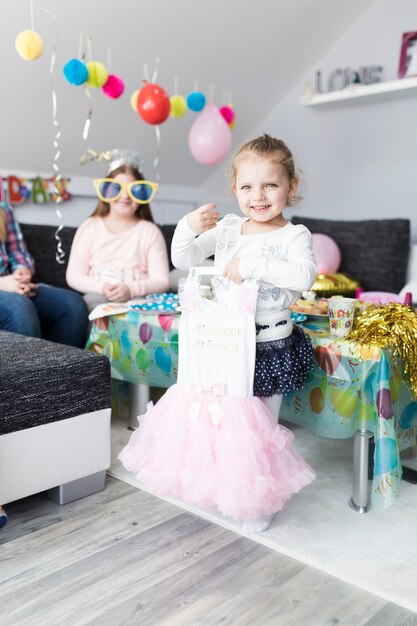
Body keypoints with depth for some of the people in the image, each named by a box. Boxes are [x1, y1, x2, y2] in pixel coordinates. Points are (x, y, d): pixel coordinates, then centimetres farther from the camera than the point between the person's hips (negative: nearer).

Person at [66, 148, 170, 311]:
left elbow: (161, 281, -1)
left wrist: (131, 289, -21)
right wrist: (101, 287, -15)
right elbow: (73, 276, 5)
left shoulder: (150, 231, 6)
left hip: (138, 299, -1)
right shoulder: (89, 228, 9)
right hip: (97, 298, 1)